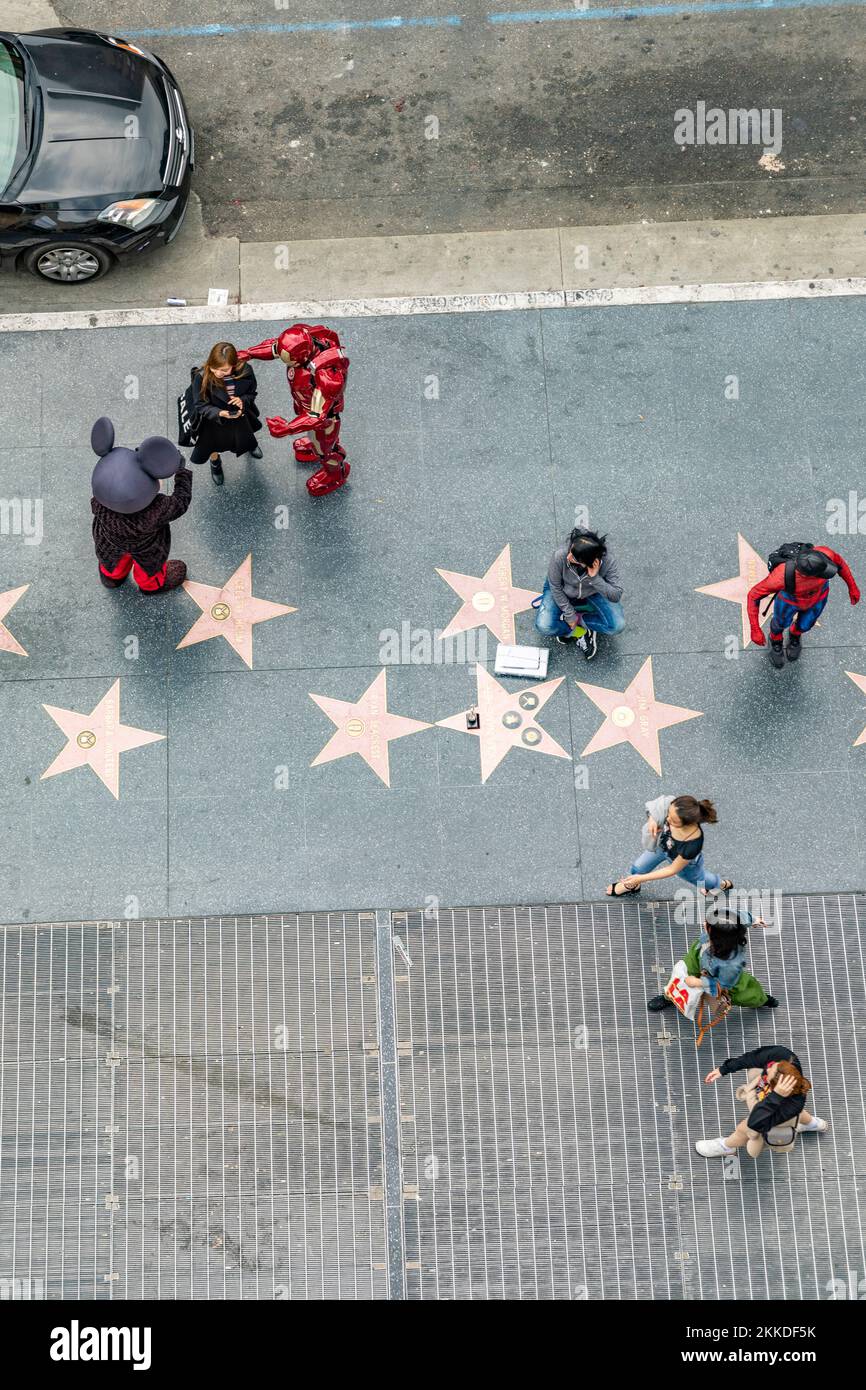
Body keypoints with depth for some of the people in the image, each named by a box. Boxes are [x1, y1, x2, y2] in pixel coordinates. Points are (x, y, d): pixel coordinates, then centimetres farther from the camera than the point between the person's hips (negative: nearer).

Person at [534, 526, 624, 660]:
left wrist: (595, 578, -45)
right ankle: (579, 633, 3)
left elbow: (616, 596, -31)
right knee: (544, 627, -24)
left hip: (591, 593, 1)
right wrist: (570, 614, -15)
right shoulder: (560, 556, -37)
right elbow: (555, 587, -20)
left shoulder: (607, 561, -35)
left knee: (617, 625, -20)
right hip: (562, 592, -1)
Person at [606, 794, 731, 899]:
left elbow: (672, 870, -30)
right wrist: (652, 818, -34)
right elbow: (654, 806, -13)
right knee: (637, 868, 26)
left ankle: (723, 884, 68)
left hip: (685, 862, -3)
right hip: (662, 844, 4)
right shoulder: (671, 805, -40)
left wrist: (641, 878, -25)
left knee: (699, 879, 32)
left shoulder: (693, 844, -49)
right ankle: (632, 886, 63)